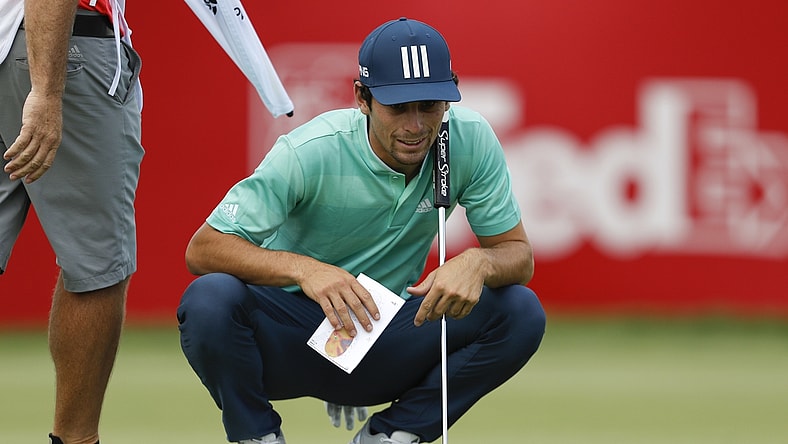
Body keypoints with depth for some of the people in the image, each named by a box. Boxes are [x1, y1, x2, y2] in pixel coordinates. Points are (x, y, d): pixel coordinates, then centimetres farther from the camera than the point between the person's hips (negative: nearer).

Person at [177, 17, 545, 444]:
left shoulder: (471, 140, -12)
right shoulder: (308, 152, -21)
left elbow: (519, 255, -6)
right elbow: (202, 250, -23)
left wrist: (479, 262, -32)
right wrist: (301, 268, -41)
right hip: (290, 339, -3)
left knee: (521, 312, -19)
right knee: (209, 299, -34)